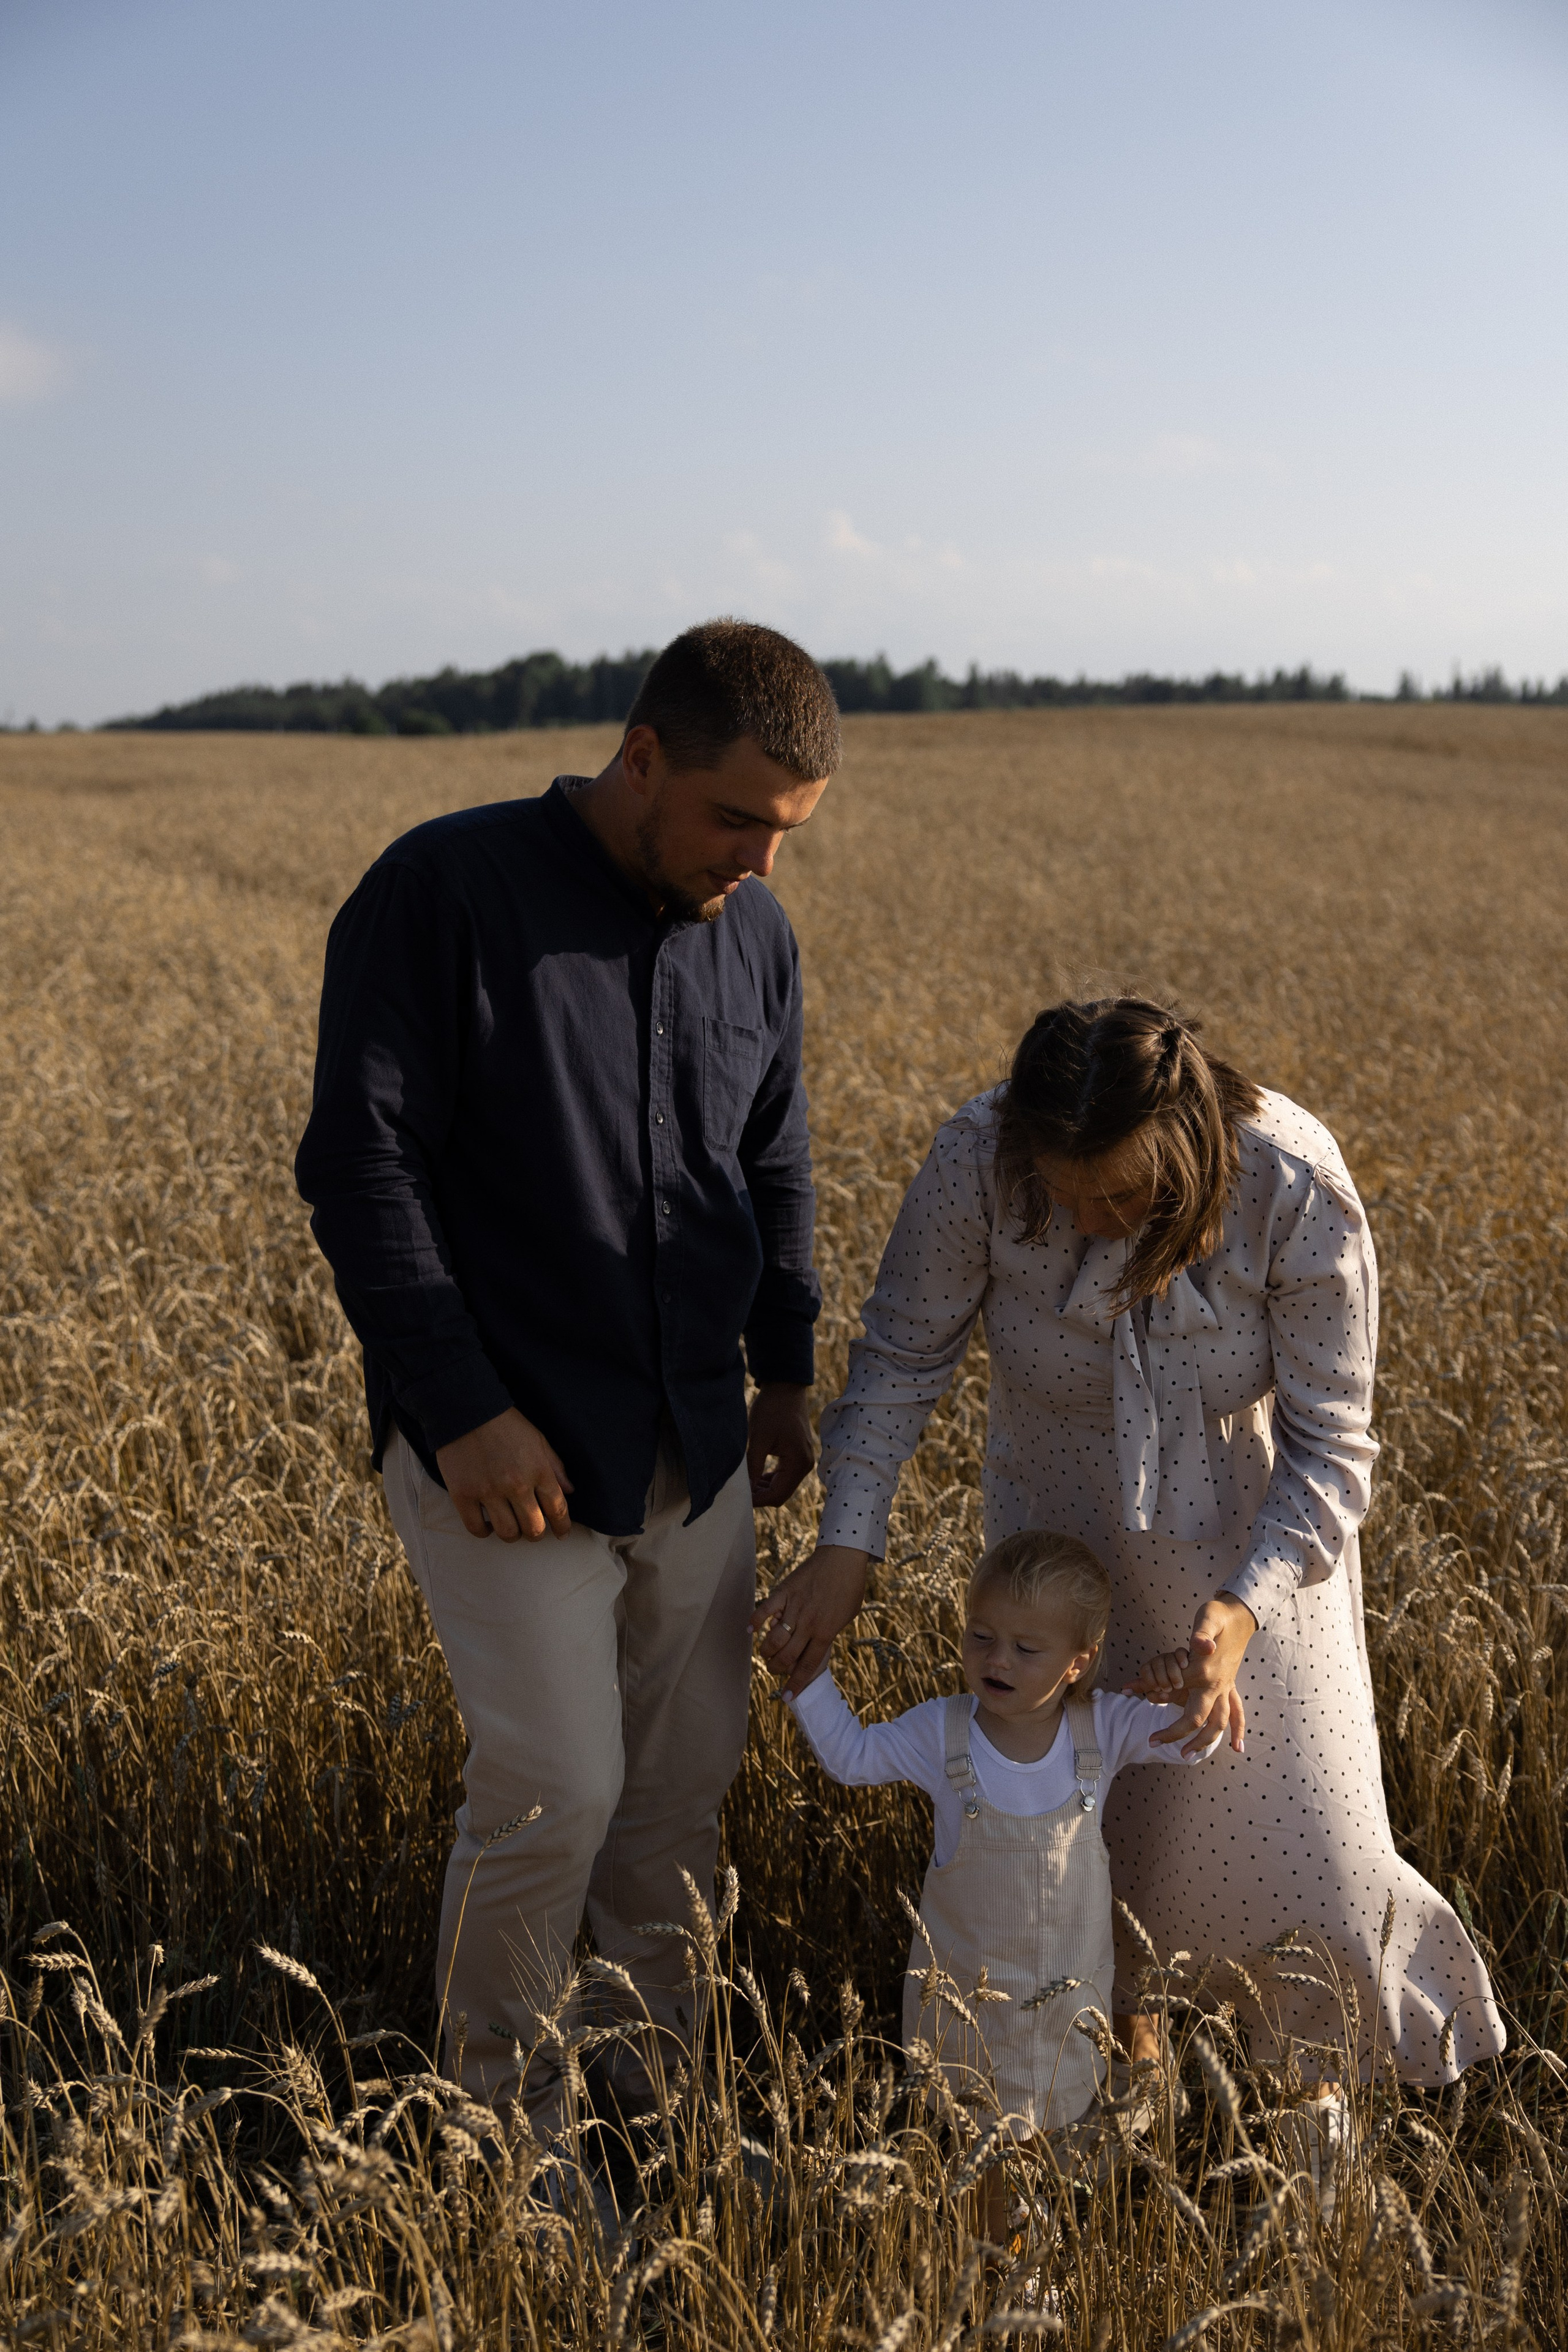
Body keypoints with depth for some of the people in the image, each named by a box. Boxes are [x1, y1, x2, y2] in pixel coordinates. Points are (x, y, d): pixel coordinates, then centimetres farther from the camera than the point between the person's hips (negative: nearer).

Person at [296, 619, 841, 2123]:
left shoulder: (755, 934, 6)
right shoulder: (448, 891, -13)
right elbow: (360, 1164, -15)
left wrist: (785, 1374, 18)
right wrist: (463, 1409, -19)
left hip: (695, 1445, 6)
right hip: (506, 1441, -6)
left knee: (687, 1774, 13)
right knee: (555, 1789, -5)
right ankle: (507, 2118, 19)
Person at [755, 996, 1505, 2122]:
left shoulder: (1297, 1193, -32)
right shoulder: (979, 1161, -29)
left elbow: (1331, 1446, -23)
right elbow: (904, 1357, -15)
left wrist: (1243, 1611, -36)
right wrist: (847, 1544, -24)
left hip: (1253, 1535, -1)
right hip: (1063, 1522, 1)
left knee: (1281, 1805, 7)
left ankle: (1314, 2050, 37)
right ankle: (1126, 2005, 40)